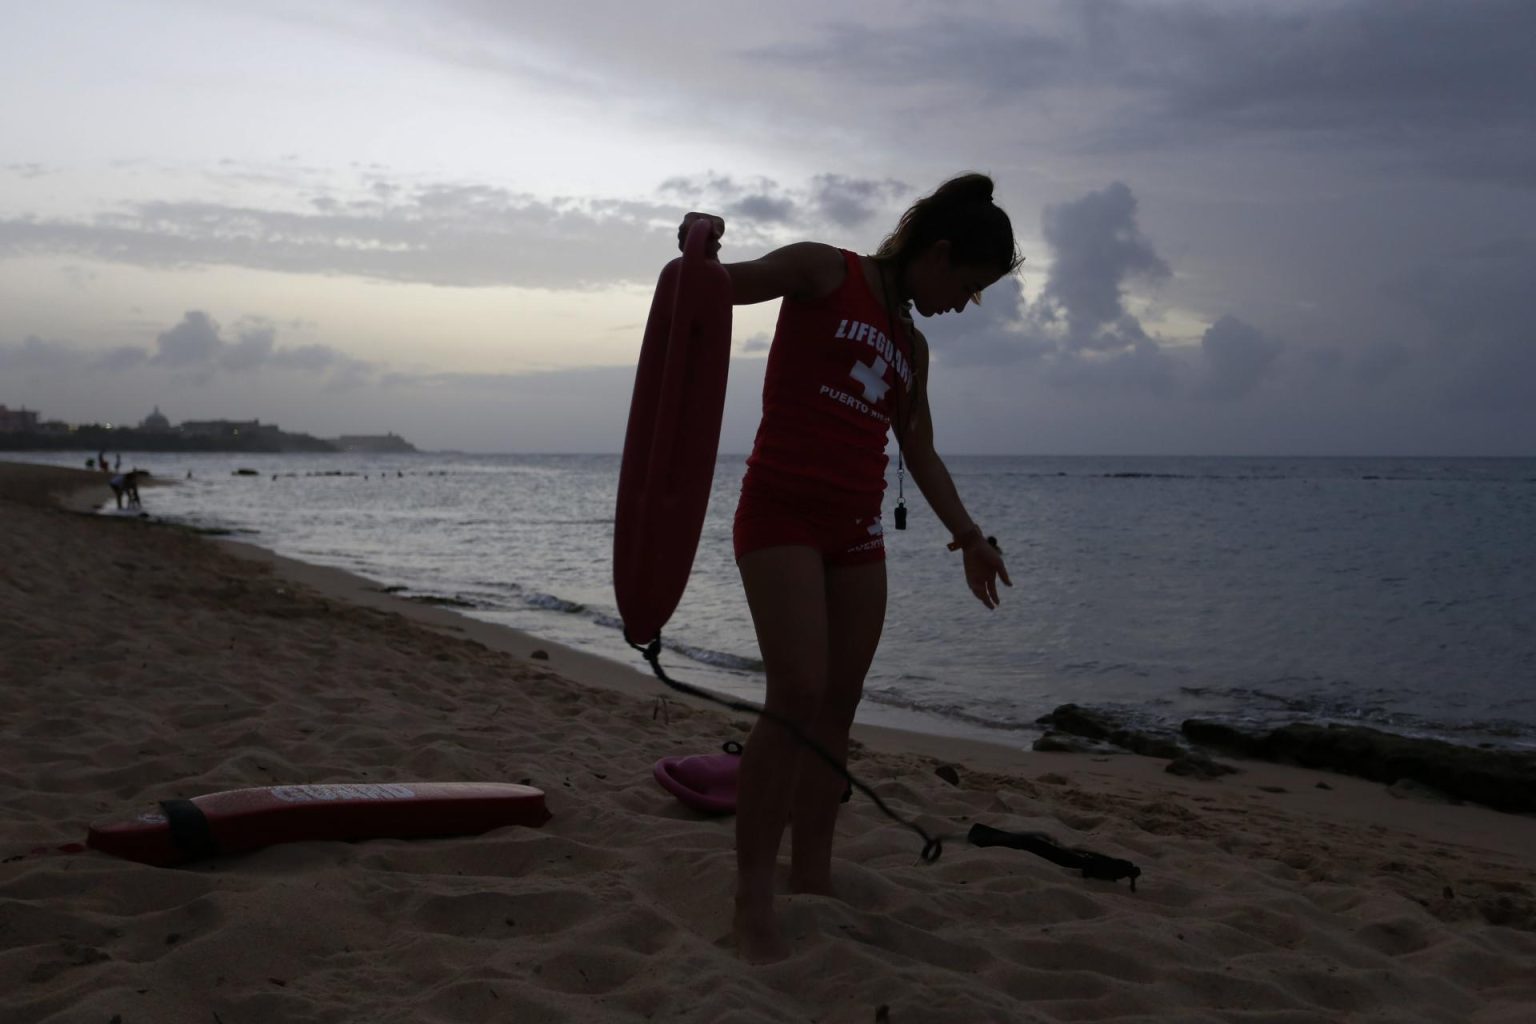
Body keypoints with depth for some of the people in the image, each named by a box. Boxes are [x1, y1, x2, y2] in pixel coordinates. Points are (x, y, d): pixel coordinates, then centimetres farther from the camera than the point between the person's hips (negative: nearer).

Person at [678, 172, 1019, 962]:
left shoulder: (911, 344, 20)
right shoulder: (824, 272, 2)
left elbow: (920, 450, 23)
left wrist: (968, 535, 17)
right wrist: (700, 247, -26)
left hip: (858, 528, 7)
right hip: (783, 510, -7)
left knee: (838, 706, 5)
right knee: (798, 696, -17)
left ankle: (813, 874, 16)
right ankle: (753, 902, -11)